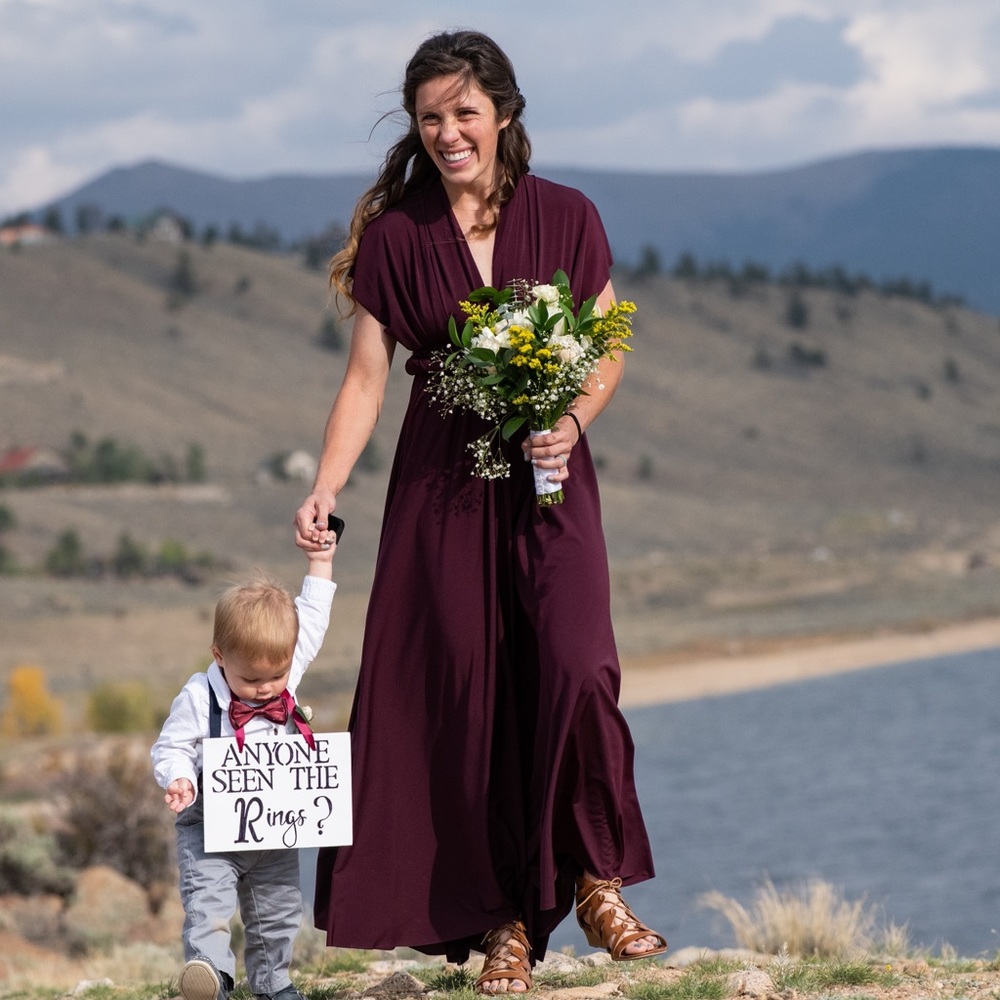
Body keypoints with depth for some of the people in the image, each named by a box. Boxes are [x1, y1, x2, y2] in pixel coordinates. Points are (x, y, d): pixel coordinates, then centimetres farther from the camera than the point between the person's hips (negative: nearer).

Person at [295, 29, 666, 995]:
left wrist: (570, 423, -13)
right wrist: (326, 489, -14)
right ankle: (502, 921, 9)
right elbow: (366, 377, 0)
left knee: (577, 670, -16)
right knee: (464, 695, -1)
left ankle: (594, 880, 3)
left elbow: (608, 358, 7)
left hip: (548, 484, 0)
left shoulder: (565, 219, 2)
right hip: (441, 488, 0)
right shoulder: (395, 235, 1)